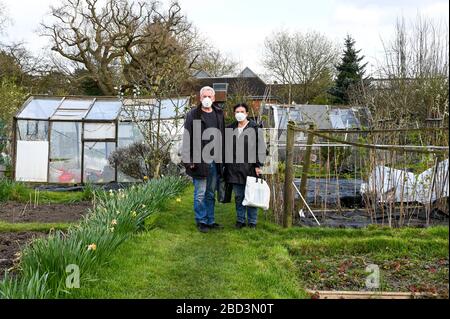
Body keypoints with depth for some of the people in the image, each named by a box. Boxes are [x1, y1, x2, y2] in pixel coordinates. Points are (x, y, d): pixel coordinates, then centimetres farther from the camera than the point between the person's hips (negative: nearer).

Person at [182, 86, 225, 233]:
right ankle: (201, 221, 13)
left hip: (215, 161, 5)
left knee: (211, 193, 13)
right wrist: (188, 160, -11)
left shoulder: (219, 114, 11)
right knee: (200, 193, 1)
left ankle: (210, 220, 23)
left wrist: (222, 159, 9)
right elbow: (187, 139, -5)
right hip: (200, 161, -5)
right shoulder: (193, 115, -3)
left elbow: (222, 137, 13)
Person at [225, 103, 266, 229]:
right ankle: (240, 220, 21)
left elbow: (260, 148, -3)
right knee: (238, 196, 10)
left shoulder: (255, 129, -1)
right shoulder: (230, 129, 12)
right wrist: (226, 164, 12)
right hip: (234, 168, 4)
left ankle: (252, 221, 13)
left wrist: (258, 165, -8)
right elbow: (225, 147, 17)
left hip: (250, 167, -4)